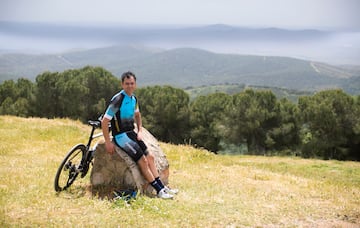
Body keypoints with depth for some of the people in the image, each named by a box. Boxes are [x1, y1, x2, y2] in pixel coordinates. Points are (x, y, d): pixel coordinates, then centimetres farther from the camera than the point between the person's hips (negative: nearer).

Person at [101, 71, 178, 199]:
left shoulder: (133, 99, 7)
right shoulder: (118, 99, -19)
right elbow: (104, 121, -20)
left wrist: (140, 131, 15)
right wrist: (107, 143, -19)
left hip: (131, 133, 8)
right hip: (120, 136, -8)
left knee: (150, 158, 3)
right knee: (143, 160, -14)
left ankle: (162, 187, 9)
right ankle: (159, 191, -8)